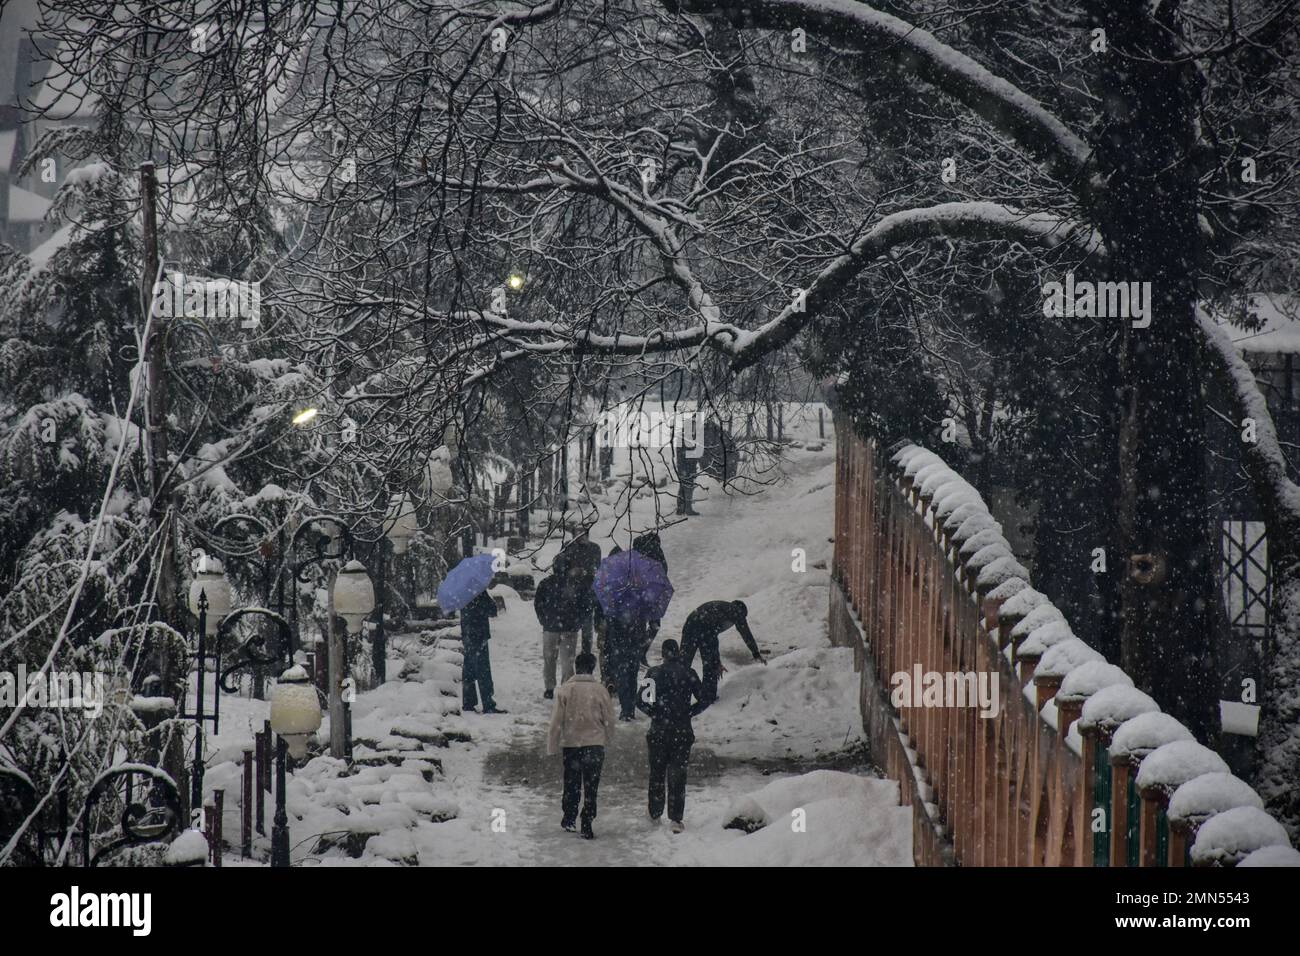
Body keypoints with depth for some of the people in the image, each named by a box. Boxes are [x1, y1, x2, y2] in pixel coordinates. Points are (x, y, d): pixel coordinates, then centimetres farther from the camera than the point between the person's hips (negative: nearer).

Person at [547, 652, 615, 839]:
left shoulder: (565, 689, -8)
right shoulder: (600, 690, -7)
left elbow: (557, 720, -5)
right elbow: (609, 719, 0)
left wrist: (553, 746, 2)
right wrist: (607, 740, 17)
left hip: (571, 743, 1)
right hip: (595, 744, 0)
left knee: (571, 784, 17)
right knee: (591, 787, 6)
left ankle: (569, 819, 25)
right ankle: (587, 825, 4)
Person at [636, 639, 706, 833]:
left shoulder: (653, 673, -5)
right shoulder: (688, 673, -4)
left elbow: (640, 701, -8)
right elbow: (703, 701, -3)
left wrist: (654, 713, 8)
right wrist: (687, 713, 8)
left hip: (658, 730, 0)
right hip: (682, 731, 0)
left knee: (657, 773, 15)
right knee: (677, 774, 3)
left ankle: (655, 814, 24)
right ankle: (676, 818, -3)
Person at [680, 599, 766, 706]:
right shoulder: (736, 611, 22)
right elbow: (746, 635, 23)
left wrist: (717, 662, 50)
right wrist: (757, 655, 36)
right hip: (706, 629, -6)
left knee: (683, 664, 6)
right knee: (710, 666, 7)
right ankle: (708, 699, 12)